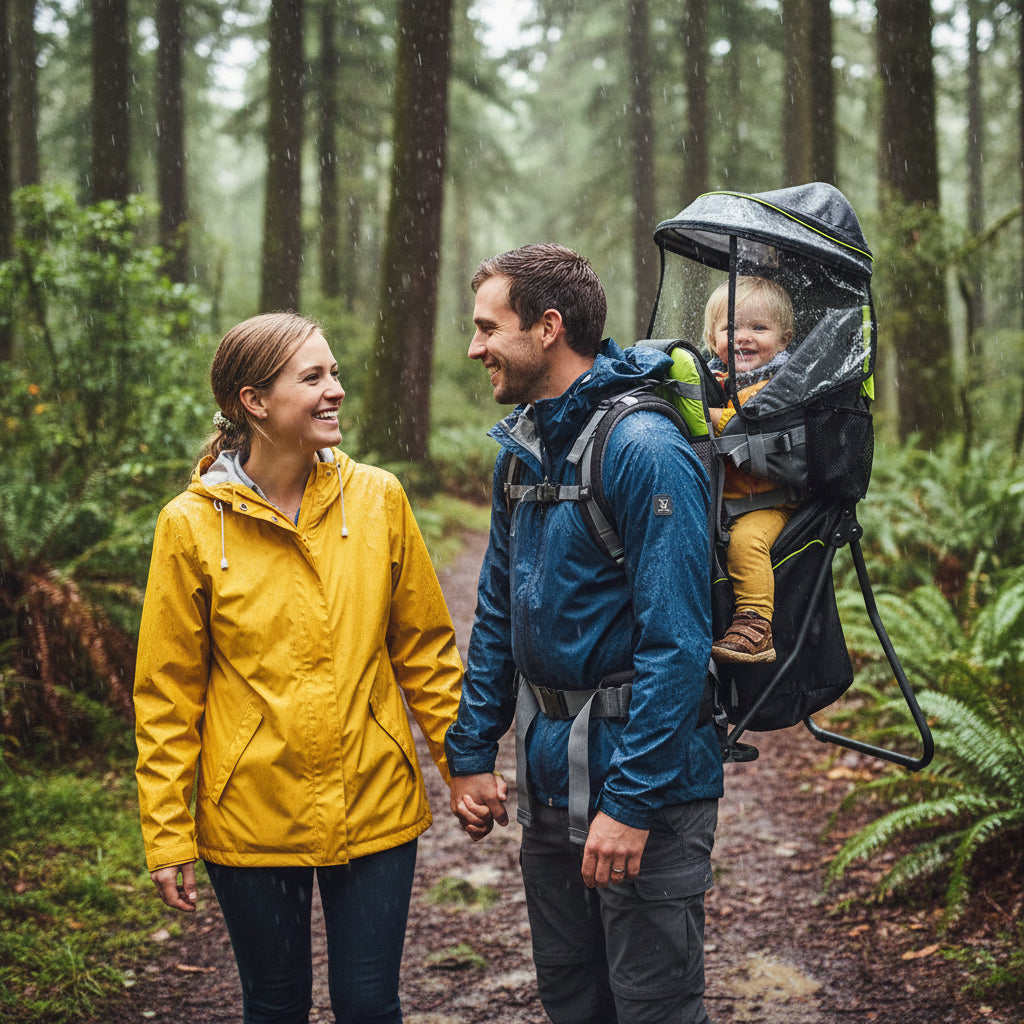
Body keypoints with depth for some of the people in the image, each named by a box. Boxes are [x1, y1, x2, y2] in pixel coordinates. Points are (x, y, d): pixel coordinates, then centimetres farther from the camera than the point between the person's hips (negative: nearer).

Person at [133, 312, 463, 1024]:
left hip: (375, 806, 1)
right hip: (251, 817, -1)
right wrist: (167, 835, -3)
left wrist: (464, 766, 5)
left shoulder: (378, 499, -2)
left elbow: (425, 648, 6)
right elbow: (167, 693, -3)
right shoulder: (193, 525, -8)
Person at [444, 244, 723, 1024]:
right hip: (551, 778, 8)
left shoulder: (644, 449, -19)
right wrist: (471, 753, 12)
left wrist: (630, 802, -23)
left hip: (645, 781, -8)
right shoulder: (522, 447, 8)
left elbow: (675, 642, -23)